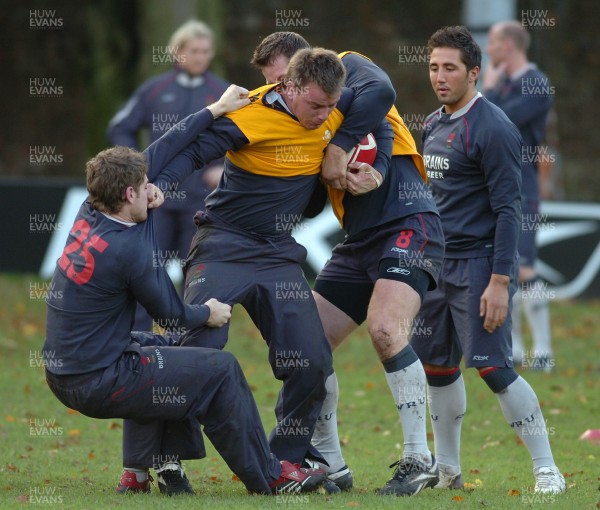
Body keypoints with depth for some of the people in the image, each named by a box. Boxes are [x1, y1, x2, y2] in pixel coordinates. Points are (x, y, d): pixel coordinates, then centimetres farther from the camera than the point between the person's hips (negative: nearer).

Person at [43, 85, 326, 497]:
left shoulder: (90, 214, 1)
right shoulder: (127, 251, -22)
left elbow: (157, 155, 10)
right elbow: (168, 312, -7)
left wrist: (216, 110, 12)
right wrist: (208, 315, 14)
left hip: (63, 375, 9)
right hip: (97, 383, -9)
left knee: (160, 348, 34)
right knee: (220, 369, 0)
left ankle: (140, 470, 28)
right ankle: (267, 476, 14)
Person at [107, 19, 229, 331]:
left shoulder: (224, 94, 3)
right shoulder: (154, 90, 4)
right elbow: (119, 130, 11)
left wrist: (225, 168, -9)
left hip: (201, 200, 0)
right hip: (158, 197, 0)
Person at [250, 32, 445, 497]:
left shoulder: (346, 67, 0)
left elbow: (378, 89, -25)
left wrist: (338, 149, -22)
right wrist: (339, 176, -18)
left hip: (408, 225, -9)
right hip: (360, 243, 9)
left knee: (385, 329, -26)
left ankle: (419, 461, -19)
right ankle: (331, 466, 12)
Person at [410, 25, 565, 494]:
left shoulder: (492, 128, -14)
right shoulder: (433, 125, 13)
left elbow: (508, 209, -17)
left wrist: (500, 282, -22)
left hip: (479, 265, -8)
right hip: (437, 266, 8)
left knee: (493, 367, -14)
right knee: (438, 365, 12)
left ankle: (547, 472, -9)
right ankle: (446, 470, 24)